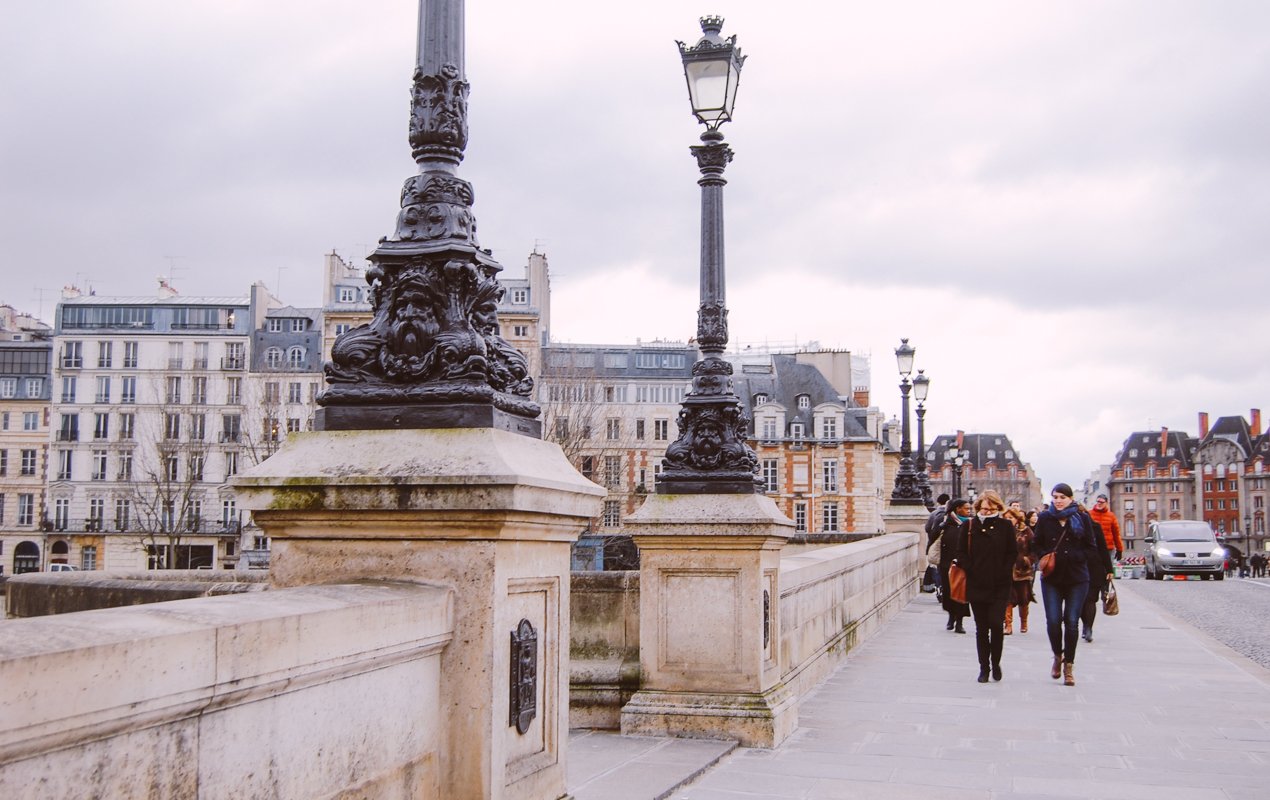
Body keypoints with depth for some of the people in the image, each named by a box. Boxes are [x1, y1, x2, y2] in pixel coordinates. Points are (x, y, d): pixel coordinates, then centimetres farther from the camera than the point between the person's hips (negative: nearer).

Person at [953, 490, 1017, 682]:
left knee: (996, 624, -10)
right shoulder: (968, 526, 3)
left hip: (1000, 587, -1)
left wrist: (1003, 573, -6)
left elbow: (1012, 553, 5)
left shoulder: (1005, 526, 3)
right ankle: (984, 667, 16)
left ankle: (995, 663, 11)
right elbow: (961, 553, 4)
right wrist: (971, 571, -8)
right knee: (981, 628, 6)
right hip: (976, 585, 1)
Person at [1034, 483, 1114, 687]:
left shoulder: (1082, 518, 2)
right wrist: (1044, 557, -5)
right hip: (1052, 578, 1)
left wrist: (1079, 558, -10)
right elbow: (1037, 545, 14)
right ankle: (1057, 656, 20)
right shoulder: (1045, 518, 5)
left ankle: (1068, 666, 12)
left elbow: (1091, 546, 6)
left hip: (1077, 578, -1)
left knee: (1071, 622, 0)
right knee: (1053, 620, -7)